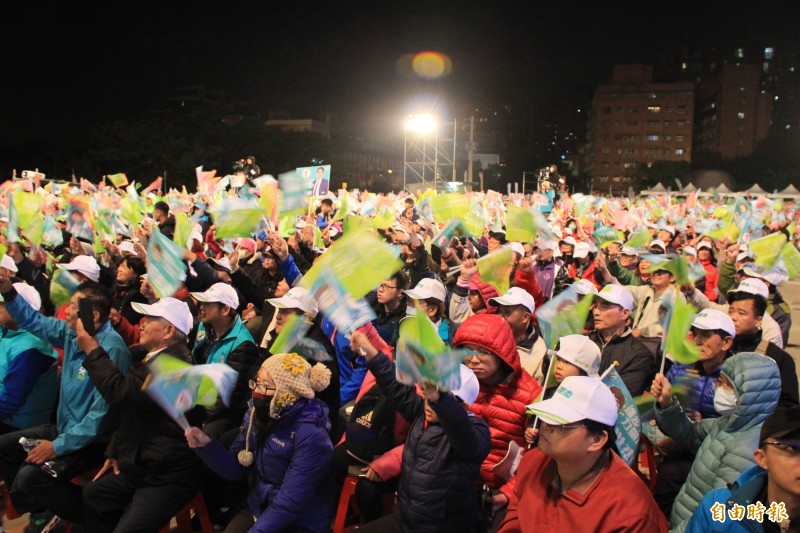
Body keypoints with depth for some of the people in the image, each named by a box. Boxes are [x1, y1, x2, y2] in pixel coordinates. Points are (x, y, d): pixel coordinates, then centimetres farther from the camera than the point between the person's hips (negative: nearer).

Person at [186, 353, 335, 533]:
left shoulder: (310, 434, -24)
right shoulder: (256, 413, -1)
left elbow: (290, 503, -23)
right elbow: (235, 469, 1)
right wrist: (206, 444, -14)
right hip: (258, 508, 6)